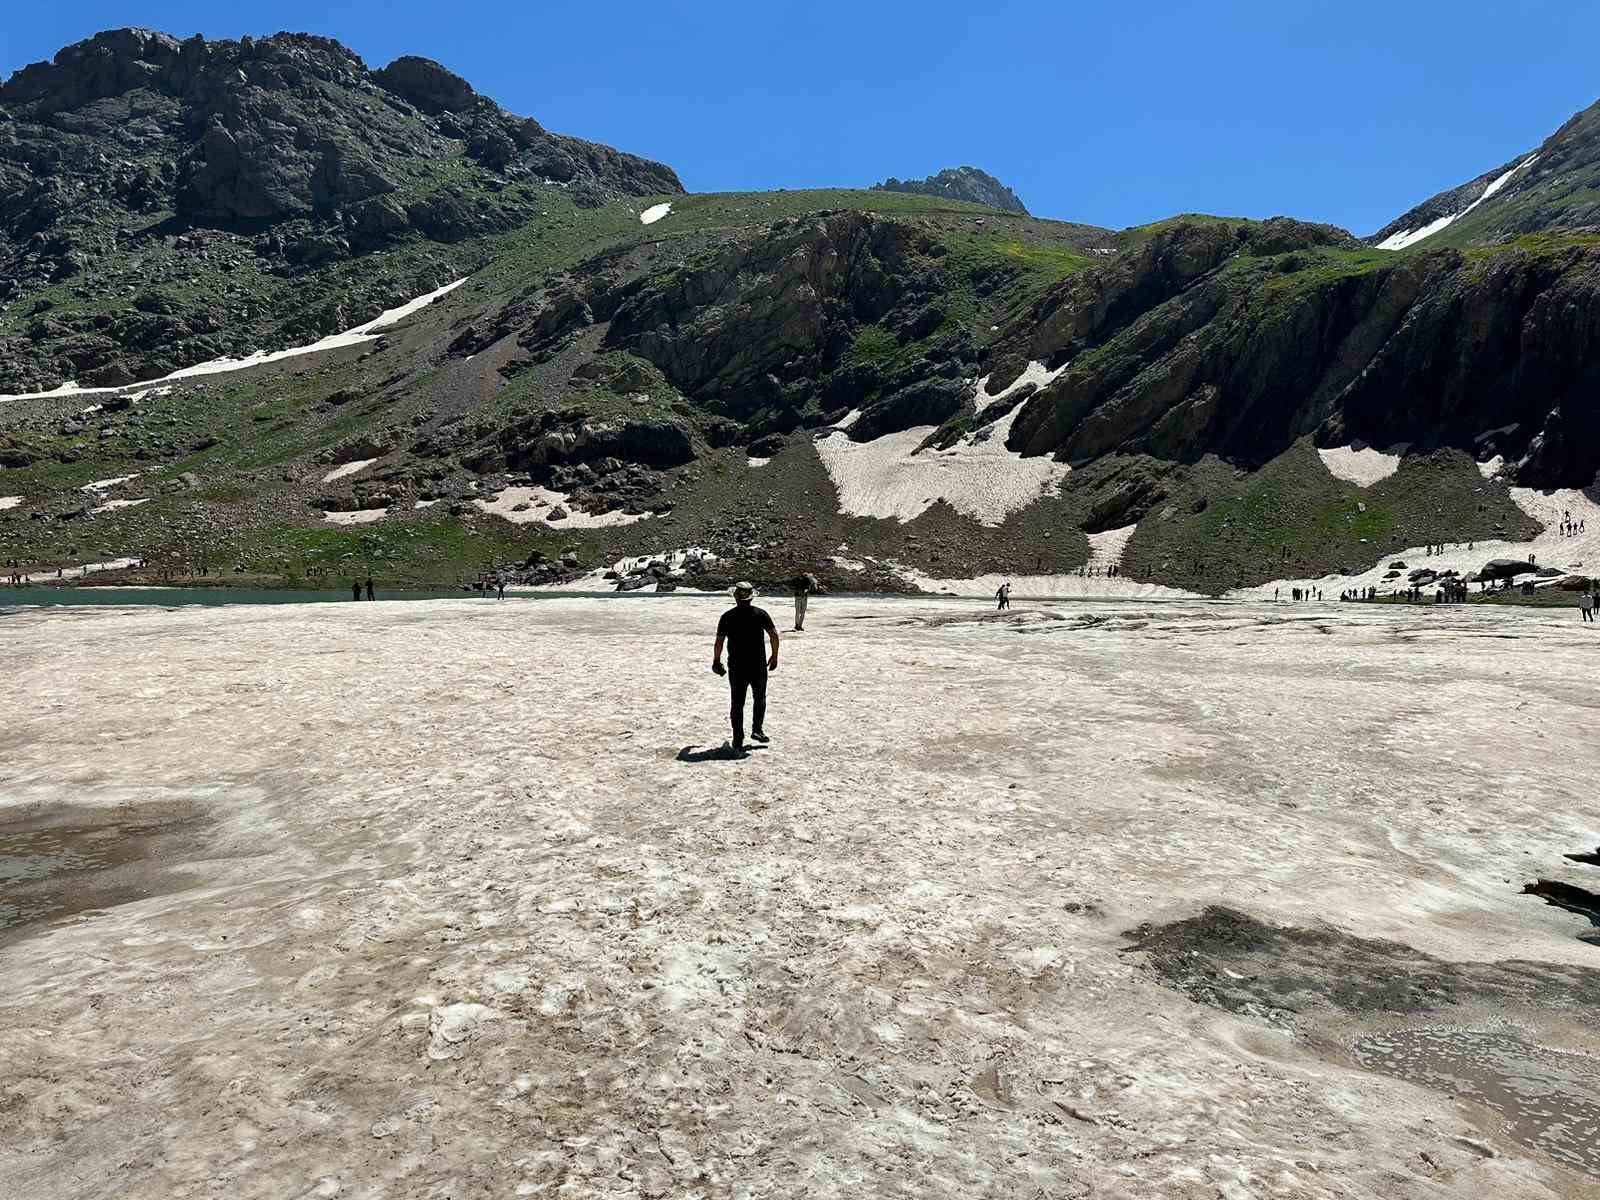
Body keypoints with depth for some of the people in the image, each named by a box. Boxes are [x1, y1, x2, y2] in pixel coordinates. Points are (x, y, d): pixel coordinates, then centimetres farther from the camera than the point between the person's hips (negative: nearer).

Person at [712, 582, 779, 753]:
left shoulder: (727, 617, -3)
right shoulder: (760, 614, -3)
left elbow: (719, 642, -5)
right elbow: (774, 635, -5)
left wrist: (716, 661, 8)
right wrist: (774, 656, 7)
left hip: (736, 667, 0)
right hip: (758, 665, 0)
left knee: (737, 703, 7)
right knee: (759, 698, 20)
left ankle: (738, 740, 7)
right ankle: (757, 729, 9)